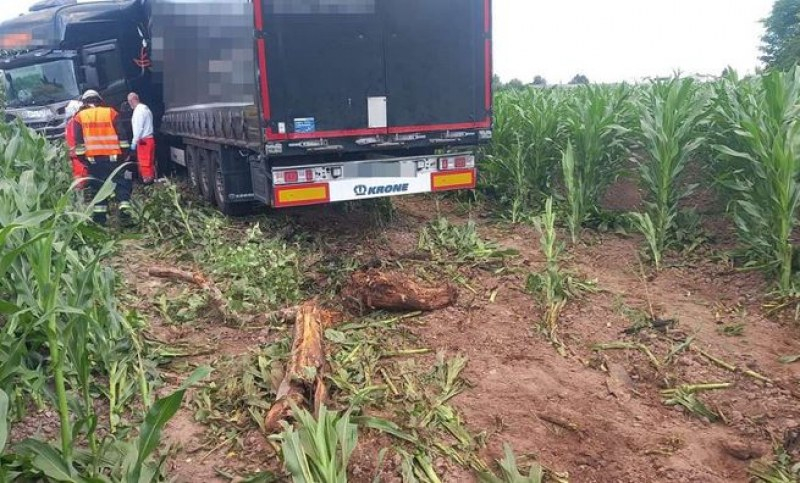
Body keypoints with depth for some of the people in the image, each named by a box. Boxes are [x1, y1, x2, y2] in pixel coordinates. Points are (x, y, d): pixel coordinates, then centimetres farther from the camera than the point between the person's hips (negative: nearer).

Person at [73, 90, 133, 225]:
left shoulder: (80, 117, 8)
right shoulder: (111, 113, 5)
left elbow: (79, 141, 5)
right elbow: (121, 134, 2)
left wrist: (82, 157, 8)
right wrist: (125, 152, 6)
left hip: (93, 158, 1)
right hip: (113, 156, -1)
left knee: (97, 186, 9)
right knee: (121, 183, 3)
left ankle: (99, 216, 9)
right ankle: (124, 211, -10)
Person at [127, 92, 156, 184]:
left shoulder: (139, 110, -13)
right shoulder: (145, 108, 17)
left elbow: (138, 128, -19)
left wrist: (134, 142, -16)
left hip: (143, 141, -10)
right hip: (148, 139, 10)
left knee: (144, 163, -6)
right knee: (149, 162, 12)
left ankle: (147, 181, -3)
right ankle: (150, 179, 17)